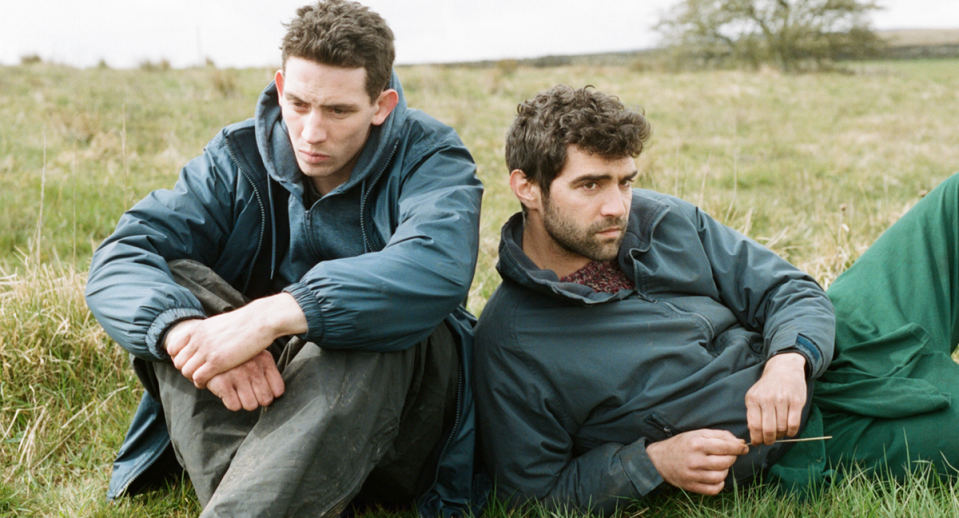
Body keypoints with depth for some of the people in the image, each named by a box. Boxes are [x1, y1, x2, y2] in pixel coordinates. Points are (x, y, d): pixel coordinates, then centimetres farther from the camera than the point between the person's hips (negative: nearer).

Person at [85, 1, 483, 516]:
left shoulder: (430, 157, -8)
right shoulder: (238, 157, 0)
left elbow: (437, 267, -32)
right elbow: (118, 261, -11)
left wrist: (272, 316, -41)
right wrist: (185, 329, -35)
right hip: (249, 401, 3)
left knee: (375, 318, -33)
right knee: (177, 281, -19)